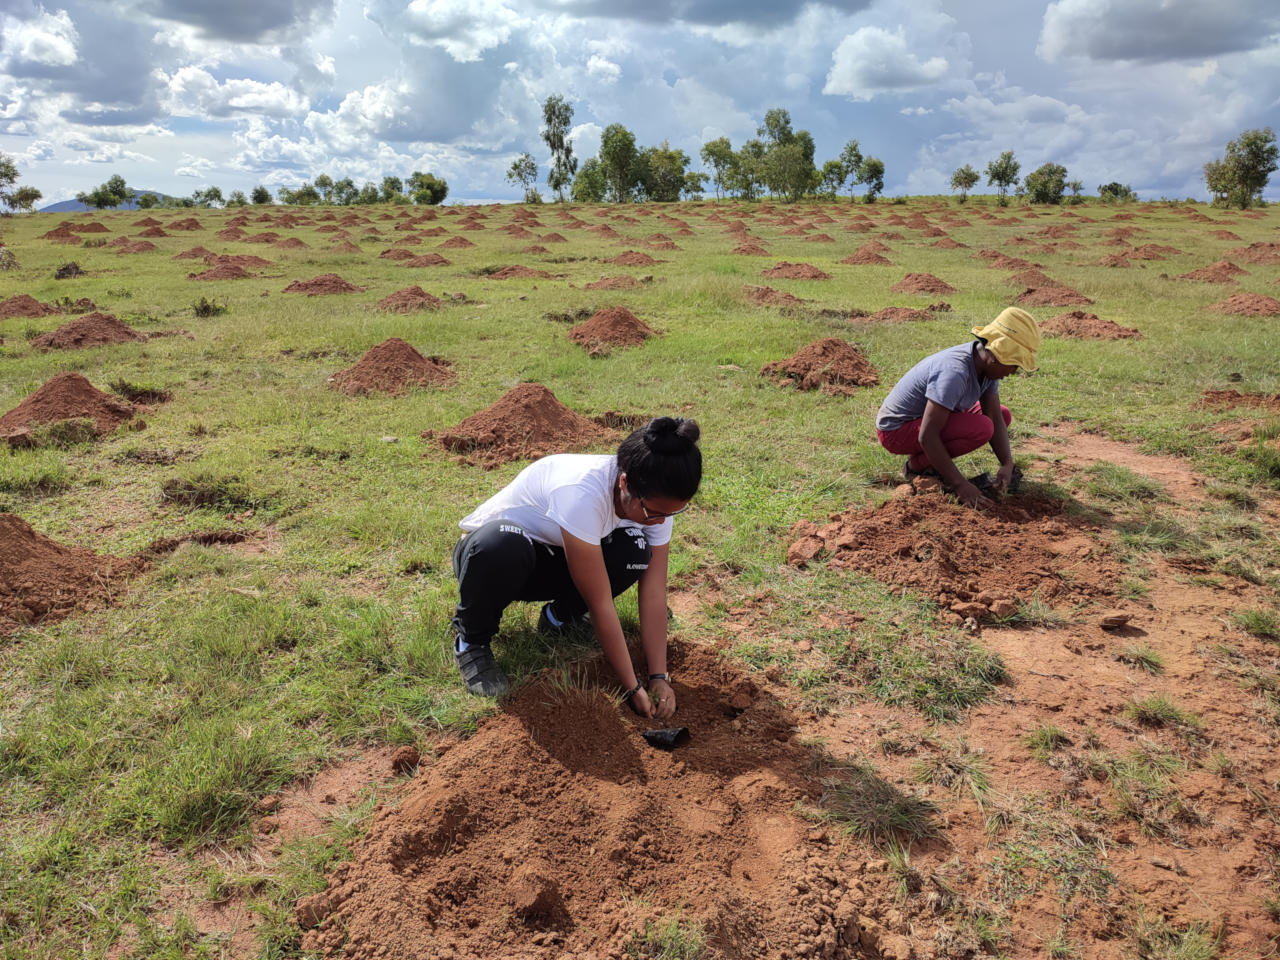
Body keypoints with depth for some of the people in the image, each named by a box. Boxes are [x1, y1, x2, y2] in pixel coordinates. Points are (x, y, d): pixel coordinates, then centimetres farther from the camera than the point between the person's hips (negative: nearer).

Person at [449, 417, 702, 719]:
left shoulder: (655, 498, -18)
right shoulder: (582, 493, -38)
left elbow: (654, 594, -14)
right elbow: (600, 604, -31)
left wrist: (659, 677, -20)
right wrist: (633, 688, -26)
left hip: (551, 560, 5)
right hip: (490, 550, -5)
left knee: (634, 552, -24)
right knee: (502, 546, -42)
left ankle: (560, 617, 5)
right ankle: (471, 639, -11)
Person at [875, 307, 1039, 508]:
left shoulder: (987, 364, -4)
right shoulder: (955, 373, -32)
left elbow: (996, 417, -1)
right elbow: (927, 436, -33)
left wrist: (1007, 464, -16)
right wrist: (959, 484, -31)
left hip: (921, 418, 10)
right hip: (896, 430, -10)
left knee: (1003, 415, 8)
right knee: (981, 428, -27)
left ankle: (934, 460, 6)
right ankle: (917, 465, -7)